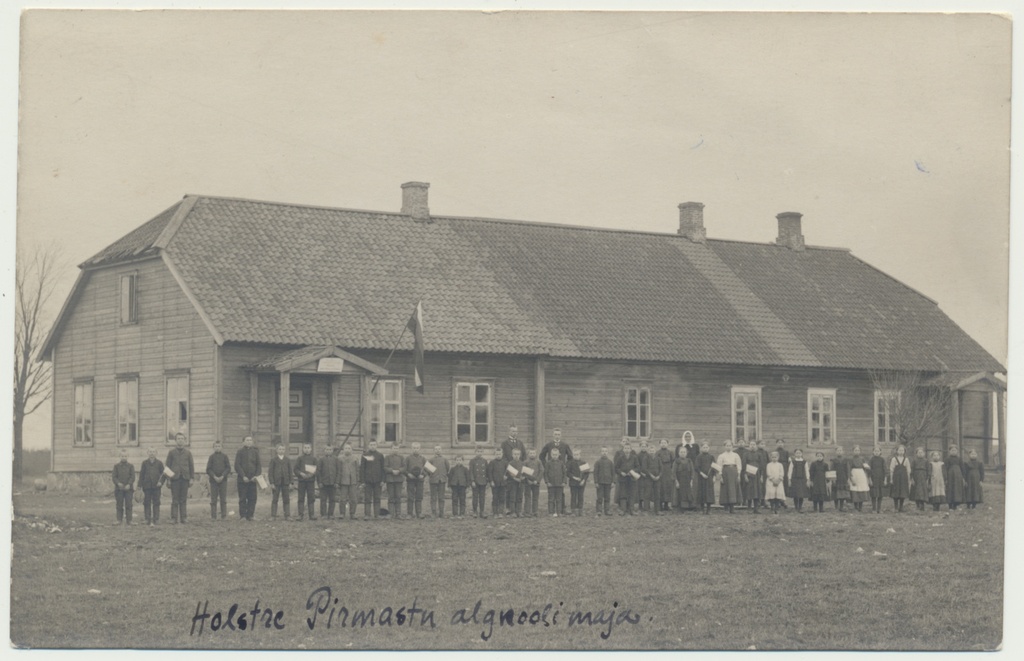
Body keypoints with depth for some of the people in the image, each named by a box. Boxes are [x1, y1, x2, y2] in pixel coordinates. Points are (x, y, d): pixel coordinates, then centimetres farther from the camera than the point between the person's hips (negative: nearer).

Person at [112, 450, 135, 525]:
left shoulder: (130, 466, 6)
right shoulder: (116, 466, 7)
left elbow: (133, 476, -1)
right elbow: (114, 476, 2)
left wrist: (129, 484, -16)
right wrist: (118, 483, -16)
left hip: (128, 488, 0)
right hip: (119, 488, 0)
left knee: (128, 505, -2)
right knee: (119, 505, 2)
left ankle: (129, 520, 1)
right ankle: (119, 520, 6)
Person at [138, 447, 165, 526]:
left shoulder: (159, 463, 6)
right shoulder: (145, 463, 7)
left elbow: (164, 474, 9)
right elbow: (141, 474, 6)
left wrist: (161, 482, -7)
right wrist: (140, 485, 2)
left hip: (156, 486, 0)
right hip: (147, 486, 1)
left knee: (156, 503, 0)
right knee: (147, 503, 0)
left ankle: (156, 519, 3)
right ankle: (148, 519, 4)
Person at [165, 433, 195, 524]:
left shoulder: (187, 452, 9)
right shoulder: (171, 452, 5)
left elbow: (191, 465, 10)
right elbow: (167, 465, 6)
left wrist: (191, 478, 4)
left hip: (185, 478, 1)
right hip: (175, 478, -1)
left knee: (183, 499, 2)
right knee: (175, 500, -2)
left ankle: (183, 517, 6)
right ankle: (174, 518, 0)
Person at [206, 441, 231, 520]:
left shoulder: (224, 456, 5)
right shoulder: (211, 457, 4)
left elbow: (228, 468, 2)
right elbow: (208, 469, 2)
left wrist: (222, 476, -10)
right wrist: (214, 477, -11)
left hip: (223, 480, 0)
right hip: (213, 480, 0)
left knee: (223, 499, 1)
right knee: (213, 499, 0)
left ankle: (223, 516, 5)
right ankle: (213, 516, 3)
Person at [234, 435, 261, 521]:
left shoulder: (255, 452, 11)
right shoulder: (240, 452, 1)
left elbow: (259, 465, 10)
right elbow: (237, 465, -4)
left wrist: (256, 476, -5)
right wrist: (243, 476, -13)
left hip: (253, 479, 3)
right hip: (242, 479, -3)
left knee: (252, 498, 1)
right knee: (242, 499, -1)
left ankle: (250, 515, 6)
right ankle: (242, 515, 2)